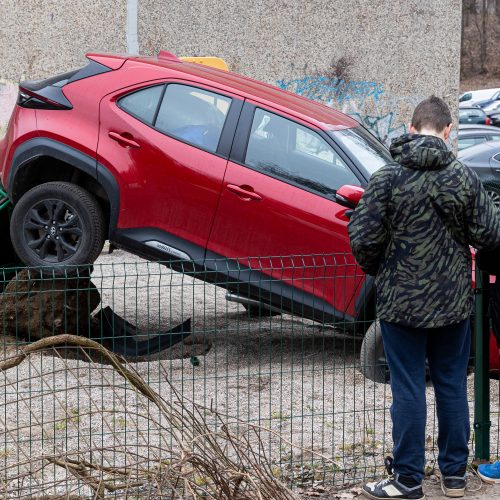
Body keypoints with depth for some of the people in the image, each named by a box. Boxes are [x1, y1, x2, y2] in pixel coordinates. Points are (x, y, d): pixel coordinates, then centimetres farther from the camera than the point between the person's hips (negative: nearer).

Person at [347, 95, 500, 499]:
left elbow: (363, 238, -13)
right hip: (453, 301, 3)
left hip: (402, 300, -2)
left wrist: (376, 270, 8)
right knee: (452, 386, 13)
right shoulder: (464, 177, -5)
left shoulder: (388, 178, -12)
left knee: (408, 390, 3)